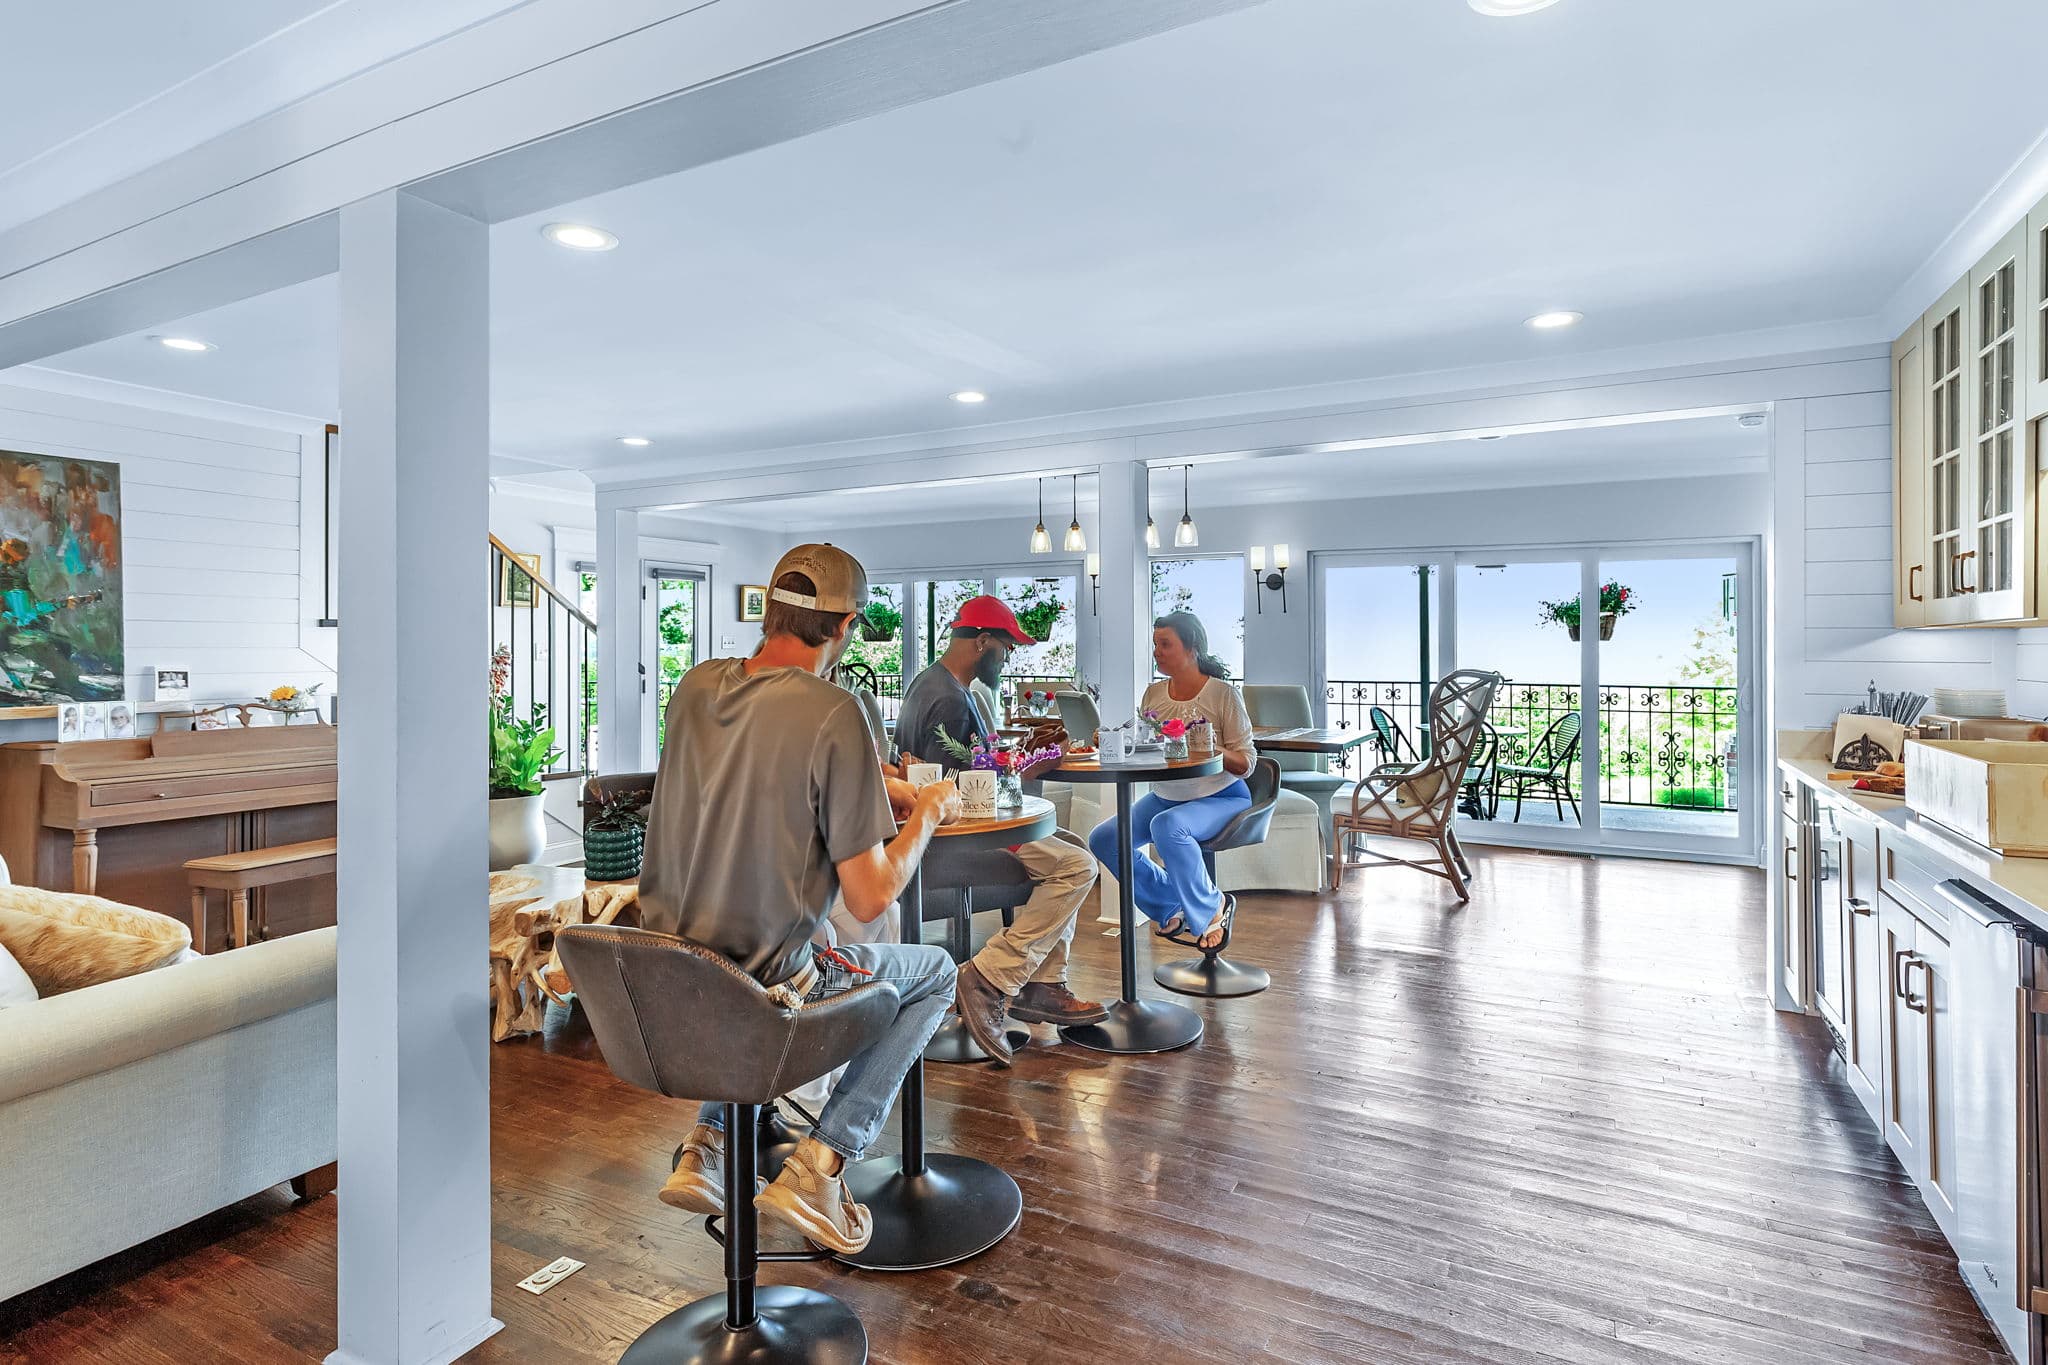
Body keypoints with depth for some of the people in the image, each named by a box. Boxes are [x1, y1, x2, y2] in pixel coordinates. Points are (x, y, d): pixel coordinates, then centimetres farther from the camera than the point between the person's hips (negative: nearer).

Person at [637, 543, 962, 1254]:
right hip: (758, 988, -6)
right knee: (936, 971, 17)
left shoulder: (696, 685, -1)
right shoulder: (834, 713, -22)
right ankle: (820, 1162, 8)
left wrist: (891, 790, 17)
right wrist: (929, 813, -2)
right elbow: (869, 900, -18)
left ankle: (706, 1147, 26)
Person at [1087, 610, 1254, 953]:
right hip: (1166, 795, 6)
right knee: (1102, 840, -10)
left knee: (1167, 825, -36)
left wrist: (1213, 749, -30)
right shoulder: (1154, 694, 3)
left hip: (1222, 798, -6)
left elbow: (1244, 764, -11)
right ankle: (1172, 908, 8)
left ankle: (1211, 908, -9)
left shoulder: (1223, 694, -12)